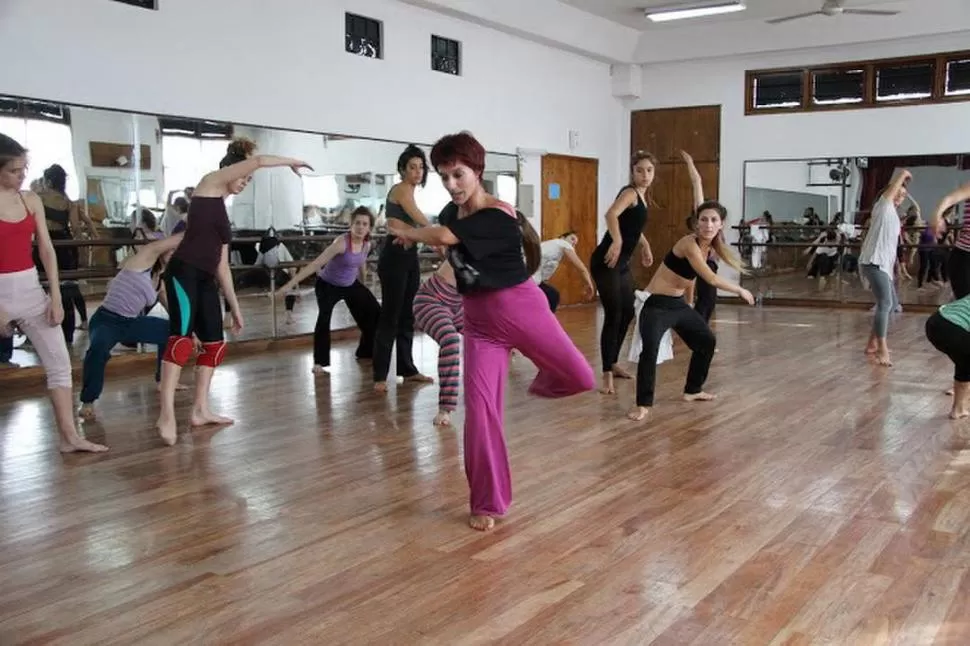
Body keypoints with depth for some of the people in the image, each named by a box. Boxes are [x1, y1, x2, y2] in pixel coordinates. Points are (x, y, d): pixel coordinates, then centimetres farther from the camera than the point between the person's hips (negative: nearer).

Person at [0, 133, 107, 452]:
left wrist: (55, 297, 1)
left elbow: (46, 249, 6)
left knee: (59, 362, 4)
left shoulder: (31, 199, 5)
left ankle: (69, 436, 10)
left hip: (31, 289, 5)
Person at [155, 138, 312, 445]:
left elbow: (222, 265, 25)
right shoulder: (210, 183, 7)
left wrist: (235, 307, 24)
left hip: (205, 280, 10)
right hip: (183, 273, -10)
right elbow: (258, 161, -4)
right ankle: (166, 415, -27)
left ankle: (200, 410, 20)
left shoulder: (223, 209, 25)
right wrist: (292, 162, 10)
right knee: (182, 337, -22)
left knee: (214, 343, 11)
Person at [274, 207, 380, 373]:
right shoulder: (341, 243, -31)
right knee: (324, 318, -29)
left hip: (351, 285, 7)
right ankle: (319, 362, -18)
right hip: (327, 285, -7)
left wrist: (363, 284, 27)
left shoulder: (367, 244, -11)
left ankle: (366, 352, 29)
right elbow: (315, 264, -36)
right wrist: (290, 284, -42)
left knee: (375, 313, 9)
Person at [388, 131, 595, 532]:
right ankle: (487, 503, 9)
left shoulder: (498, 215, -19)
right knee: (479, 407, -3)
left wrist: (406, 232, -13)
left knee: (581, 379, -7)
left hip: (520, 308, -5)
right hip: (479, 320, 5)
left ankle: (547, 378, 31)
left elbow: (444, 237, -30)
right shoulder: (456, 215, 5)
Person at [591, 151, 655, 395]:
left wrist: (645, 245, 33)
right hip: (606, 262, -10)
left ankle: (613, 364, 32)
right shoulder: (630, 192, -13)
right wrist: (617, 242, -44)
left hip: (622, 264, 10)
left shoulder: (642, 196, 15)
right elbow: (611, 215, -34)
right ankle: (607, 375, -8)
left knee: (627, 313, 17)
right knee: (613, 315, -11)